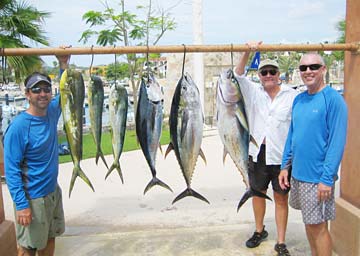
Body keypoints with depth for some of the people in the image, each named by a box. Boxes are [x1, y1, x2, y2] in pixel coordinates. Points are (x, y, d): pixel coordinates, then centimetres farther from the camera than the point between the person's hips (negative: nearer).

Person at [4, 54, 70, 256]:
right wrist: (21, 205, -21)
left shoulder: (52, 112, -3)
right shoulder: (18, 127, -21)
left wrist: (64, 64, 5)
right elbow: (11, 169, -19)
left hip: (54, 191, 6)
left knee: (49, 239, 21)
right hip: (32, 198, -6)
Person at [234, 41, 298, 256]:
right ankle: (259, 231, 38)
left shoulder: (292, 95, -3)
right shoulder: (254, 92, 4)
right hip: (258, 152, 3)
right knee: (258, 193, 17)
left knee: (281, 198, 7)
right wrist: (248, 52, -24)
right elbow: (238, 75, -10)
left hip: (282, 155, -3)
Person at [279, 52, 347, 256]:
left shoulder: (333, 99, -13)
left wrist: (327, 178, -19)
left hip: (318, 177, -7)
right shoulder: (299, 99, 8)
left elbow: (337, 142, -17)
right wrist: (285, 166, 11)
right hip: (297, 173, 7)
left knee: (318, 226, 3)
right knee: (309, 222, 18)